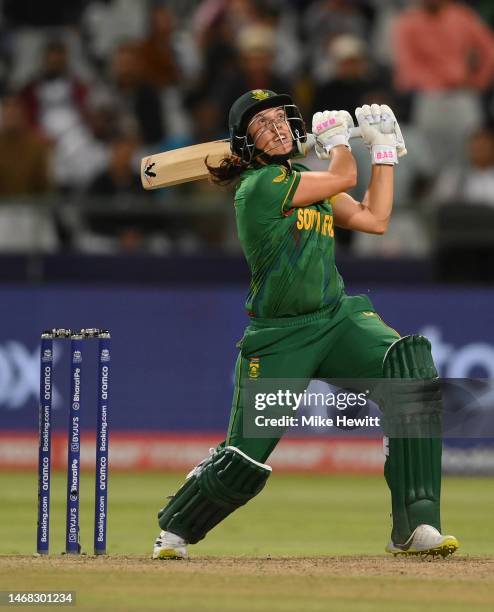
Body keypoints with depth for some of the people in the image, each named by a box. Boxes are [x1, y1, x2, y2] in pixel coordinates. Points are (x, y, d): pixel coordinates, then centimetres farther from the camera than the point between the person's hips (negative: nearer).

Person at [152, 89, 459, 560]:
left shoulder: (311, 182, 13)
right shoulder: (258, 186, -12)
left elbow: (374, 219, 10)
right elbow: (343, 178, -8)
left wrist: (383, 148, 13)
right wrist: (336, 135, 12)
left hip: (338, 319, 5)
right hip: (278, 338, -5)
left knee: (410, 362, -26)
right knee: (243, 462, -8)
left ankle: (416, 528, -28)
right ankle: (174, 529, 28)